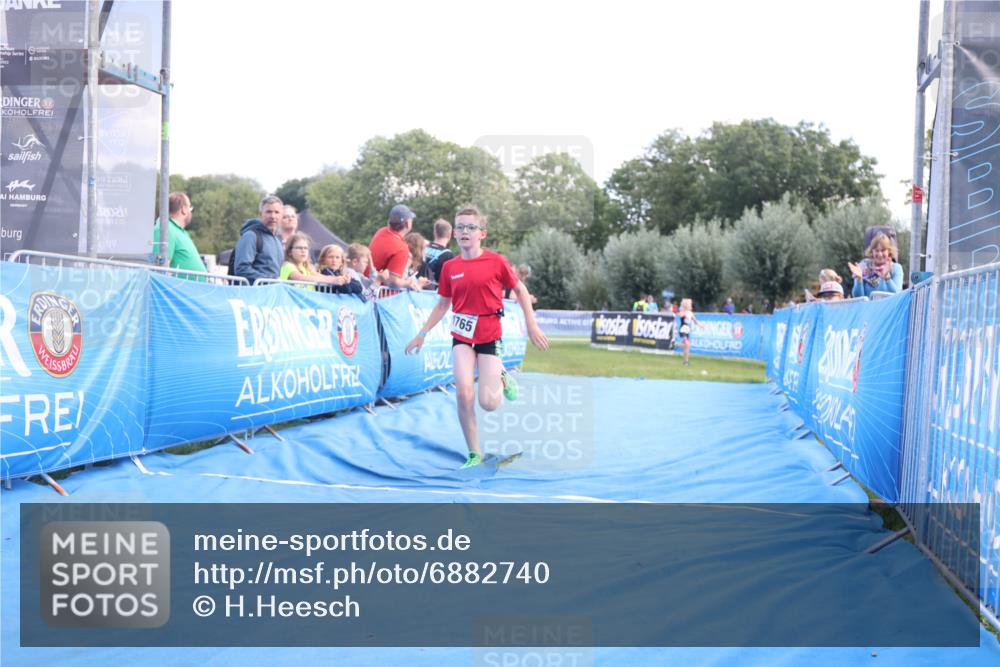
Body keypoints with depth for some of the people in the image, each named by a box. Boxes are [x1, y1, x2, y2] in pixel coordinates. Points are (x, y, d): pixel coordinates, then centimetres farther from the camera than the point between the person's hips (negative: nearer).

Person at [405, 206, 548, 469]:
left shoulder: (495, 261, -7)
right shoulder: (450, 267, 1)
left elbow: (520, 289, 4)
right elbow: (443, 304, 13)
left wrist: (531, 325, 0)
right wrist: (421, 334, 12)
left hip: (489, 336, -2)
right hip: (462, 334, 2)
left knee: (488, 403, -7)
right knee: (463, 393, -14)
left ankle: (502, 379, 29)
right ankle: (474, 454, 1)